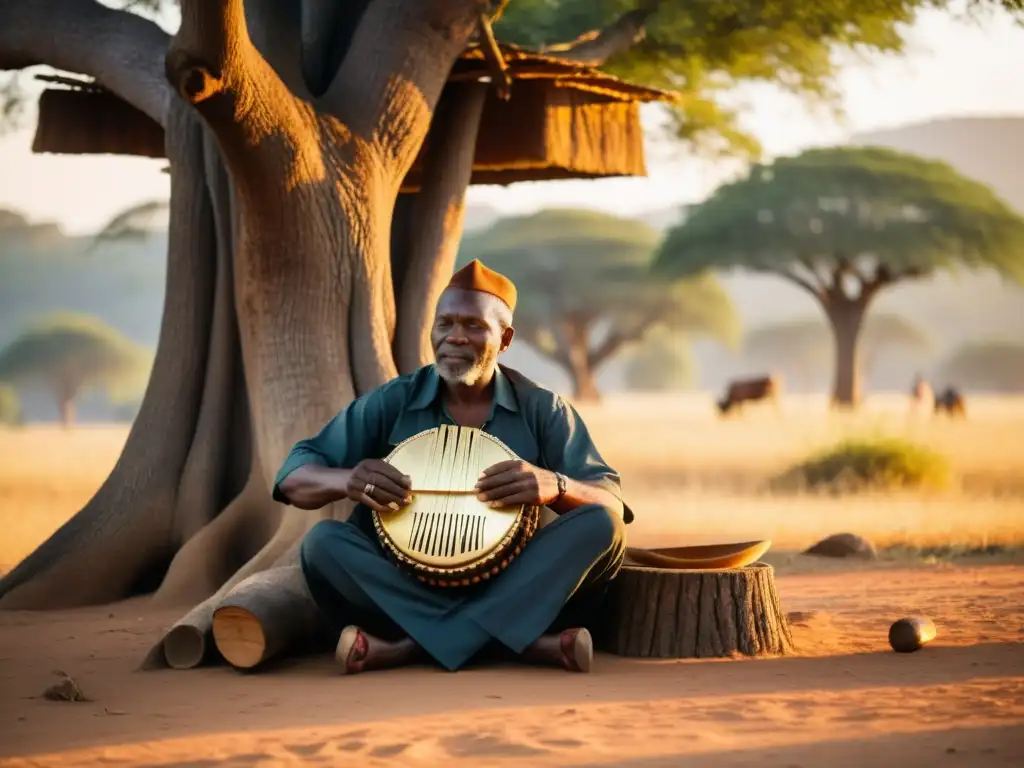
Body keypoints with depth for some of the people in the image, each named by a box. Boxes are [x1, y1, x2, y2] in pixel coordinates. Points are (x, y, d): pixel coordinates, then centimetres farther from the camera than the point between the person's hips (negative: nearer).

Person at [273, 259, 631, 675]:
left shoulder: (541, 408, 5)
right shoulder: (390, 403, 5)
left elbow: (611, 504, -3)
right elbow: (293, 477, 2)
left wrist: (555, 486, -28)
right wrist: (346, 480, -23)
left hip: (512, 590, 0)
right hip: (402, 587, 0)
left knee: (599, 527, -23)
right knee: (323, 542, -26)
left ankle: (406, 646, -32)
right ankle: (526, 641, -35)